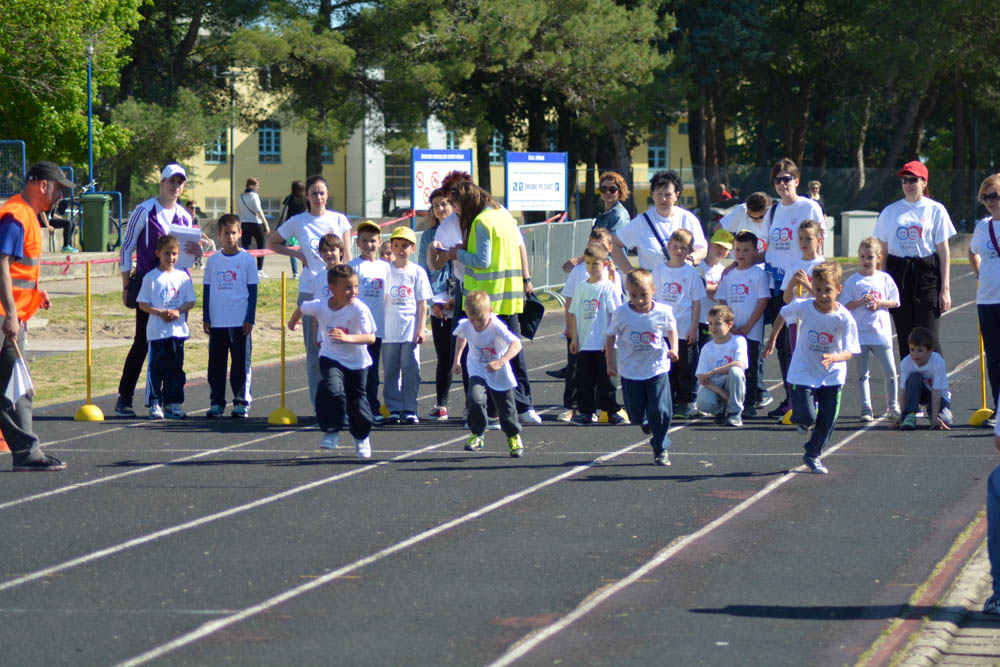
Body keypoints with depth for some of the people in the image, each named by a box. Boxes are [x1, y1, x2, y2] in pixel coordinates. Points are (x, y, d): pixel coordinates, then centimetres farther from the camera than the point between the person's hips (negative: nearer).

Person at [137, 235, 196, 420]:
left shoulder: (182, 277, 8)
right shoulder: (151, 277, -1)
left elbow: (190, 301, 8)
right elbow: (142, 303, -2)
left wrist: (178, 311, -11)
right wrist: (159, 312, -17)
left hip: (178, 330, 3)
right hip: (157, 331, -3)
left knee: (176, 368, 7)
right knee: (156, 368, -2)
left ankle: (173, 402, 15)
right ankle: (154, 404, 2)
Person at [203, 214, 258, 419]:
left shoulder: (247, 260, 1)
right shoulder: (213, 260, 8)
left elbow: (252, 291, 1)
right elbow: (207, 290, 12)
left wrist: (250, 319, -4)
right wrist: (206, 318, 8)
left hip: (240, 322, -3)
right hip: (217, 322, 3)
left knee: (241, 362, 0)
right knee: (216, 363, 5)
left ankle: (241, 402, 7)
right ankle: (216, 402, 12)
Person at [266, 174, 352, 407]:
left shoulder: (339, 220, 8)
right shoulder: (298, 222, 6)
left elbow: (347, 257, 9)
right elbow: (271, 242, 17)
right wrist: (296, 253, 3)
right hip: (310, 290, 0)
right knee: (313, 347, 0)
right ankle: (318, 403, 6)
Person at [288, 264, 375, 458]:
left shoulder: (359, 309, -25)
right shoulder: (320, 306, -17)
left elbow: (371, 338, -32)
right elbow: (301, 308, 7)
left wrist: (348, 338, -48)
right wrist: (292, 322, 27)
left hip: (356, 362, -1)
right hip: (331, 358, 1)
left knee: (357, 401, 9)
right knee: (332, 390, -27)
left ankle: (362, 437, 37)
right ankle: (332, 433, -14)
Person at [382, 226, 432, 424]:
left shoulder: (417, 272, 5)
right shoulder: (386, 270, 6)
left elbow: (422, 304, 5)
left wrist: (421, 329, -2)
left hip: (410, 329, -1)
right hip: (389, 330, 1)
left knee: (411, 369, -3)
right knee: (390, 371, 2)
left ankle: (409, 409, 3)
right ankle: (394, 409, 8)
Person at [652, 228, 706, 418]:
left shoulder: (691, 273, -1)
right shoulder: (659, 271, 6)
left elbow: (697, 302, 0)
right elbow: (652, 300, 11)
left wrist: (693, 328, -6)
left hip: (685, 331, -2)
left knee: (685, 369, 2)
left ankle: (685, 403, 11)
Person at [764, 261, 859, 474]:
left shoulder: (844, 318, -18)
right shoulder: (803, 307, -15)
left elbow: (849, 352, -19)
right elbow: (782, 315, 7)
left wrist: (834, 358, -40)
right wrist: (772, 339, 15)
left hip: (832, 376, 1)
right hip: (803, 374, -1)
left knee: (828, 420, 4)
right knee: (807, 417, -13)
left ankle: (813, 455, 29)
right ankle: (802, 420, 25)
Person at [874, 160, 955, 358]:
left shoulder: (936, 210, 3)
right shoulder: (890, 211, 11)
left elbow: (944, 252, 2)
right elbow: (883, 252, 12)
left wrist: (945, 288, -4)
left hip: (927, 275, -3)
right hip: (898, 274, 3)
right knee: (905, 338, 4)